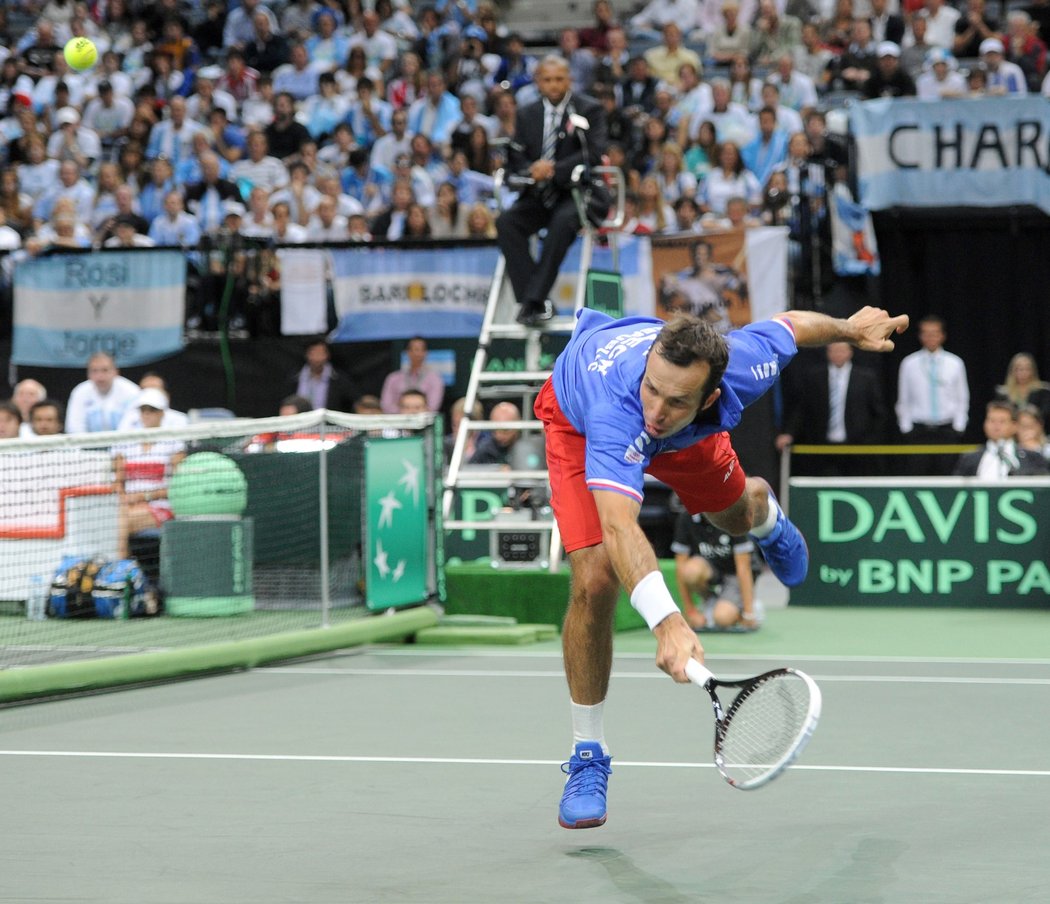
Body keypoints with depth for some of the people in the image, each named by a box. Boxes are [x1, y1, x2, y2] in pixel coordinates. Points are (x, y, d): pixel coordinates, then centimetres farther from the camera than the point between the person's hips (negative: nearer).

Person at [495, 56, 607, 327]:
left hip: (576, 194, -4)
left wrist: (555, 169, -22)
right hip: (538, 195, 4)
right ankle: (538, 302, -31)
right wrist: (532, 170, -15)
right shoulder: (527, 114, 16)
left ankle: (533, 299, -38)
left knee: (563, 221, -37)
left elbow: (595, 153, -10)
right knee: (506, 222, -26)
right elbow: (516, 158, 10)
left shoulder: (589, 110, 3)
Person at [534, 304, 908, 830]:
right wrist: (665, 622, -78)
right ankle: (587, 757, -2)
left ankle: (767, 519, 70)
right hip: (578, 419, -4)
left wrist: (851, 329, 7)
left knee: (737, 514, 27)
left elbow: (794, 325, -15)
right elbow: (618, 527, -64)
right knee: (594, 583, -20)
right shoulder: (615, 410, -51)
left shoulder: (744, 364, -40)